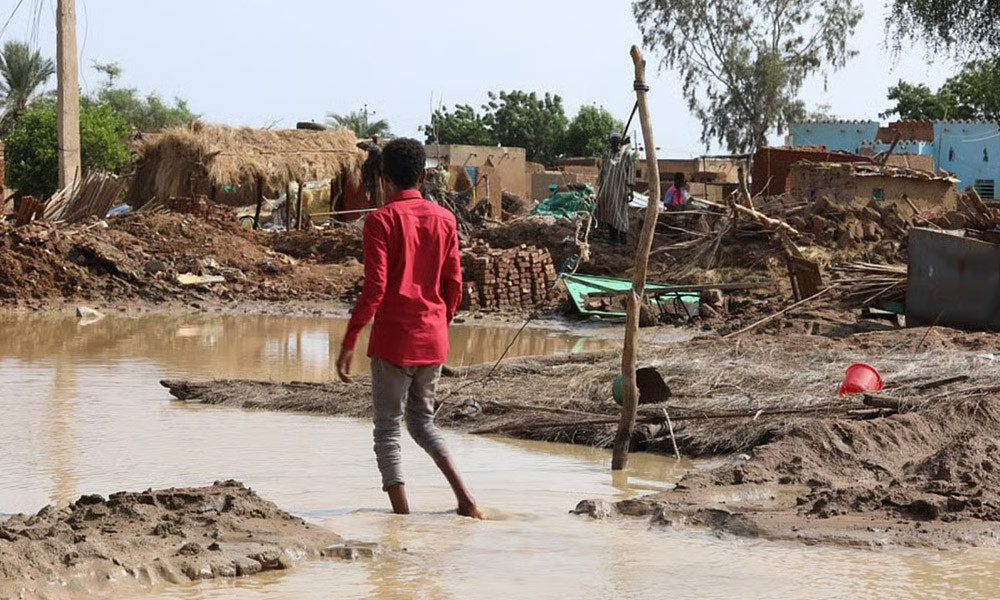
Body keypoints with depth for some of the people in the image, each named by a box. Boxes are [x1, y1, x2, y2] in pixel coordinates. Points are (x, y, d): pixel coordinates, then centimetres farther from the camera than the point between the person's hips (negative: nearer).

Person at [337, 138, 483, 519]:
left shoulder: (382, 221, -10)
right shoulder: (444, 220, 5)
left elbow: (374, 289, -16)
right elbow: (453, 285, 8)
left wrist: (348, 343, -11)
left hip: (393, 341, -5)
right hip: (433, 341, 5)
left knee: (388, 429, 3)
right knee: (423, 421, 20)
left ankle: (402, 517, -4)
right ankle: (464, 497, 5)